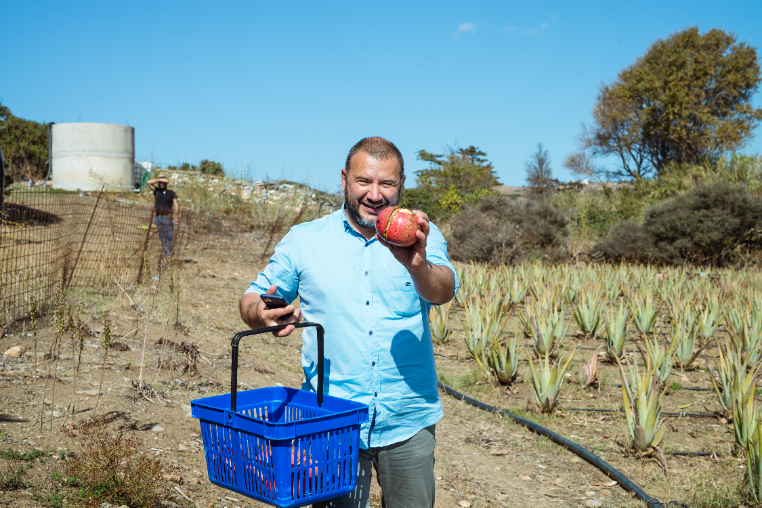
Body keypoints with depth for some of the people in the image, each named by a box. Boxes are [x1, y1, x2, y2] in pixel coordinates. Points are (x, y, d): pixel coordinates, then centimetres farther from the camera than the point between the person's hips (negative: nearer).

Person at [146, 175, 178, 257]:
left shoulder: (171, 193, 6)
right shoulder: (156, 191, 12)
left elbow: (176, 205, 1)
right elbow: (149, 182, 1)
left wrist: (176, 216, -9)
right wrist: (160, 179, -6)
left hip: (168, 217, -3)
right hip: (158, 217, 3)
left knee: (168, 235, -8)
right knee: (161, 236, 5)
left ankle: (167, 252, -6)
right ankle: (165, 249, 13)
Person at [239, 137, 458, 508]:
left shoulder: (421, 237, 0)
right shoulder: (303, 240, 2)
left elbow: (444, 291, -18)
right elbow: (253, 299, 5)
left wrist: (418, 265, -41)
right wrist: (260, 314, -19)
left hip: (407, 423, 1)